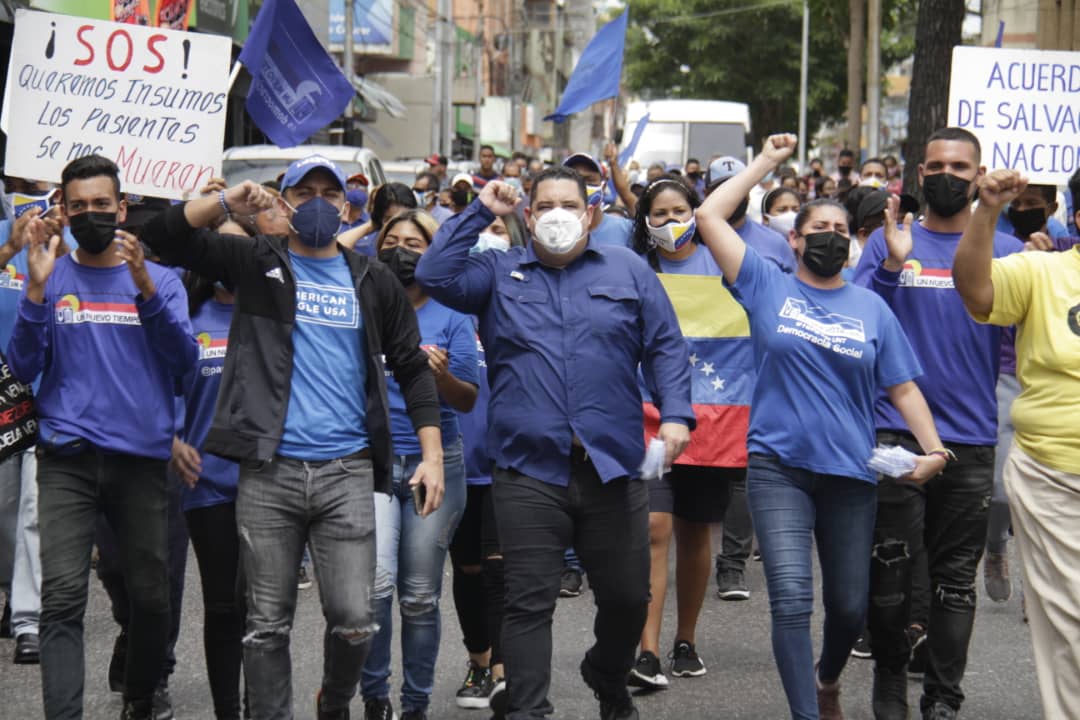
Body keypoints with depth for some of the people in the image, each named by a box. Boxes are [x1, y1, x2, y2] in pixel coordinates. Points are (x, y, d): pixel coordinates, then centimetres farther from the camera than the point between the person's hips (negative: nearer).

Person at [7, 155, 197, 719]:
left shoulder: (160, 278, 10)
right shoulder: (52, 280, 9)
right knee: (62, 600, -14)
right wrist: (36, 288, -11)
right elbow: (23, 368, 1)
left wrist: (145, 287, -16)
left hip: (142, 457, 1)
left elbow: (183, 360, -3)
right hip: (67, 460, -1)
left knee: (150, 596, 7)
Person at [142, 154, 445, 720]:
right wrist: (227, 202, -14)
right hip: (268, 470, -1)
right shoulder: (256, 263, 8)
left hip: (347, 471, 1)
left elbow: (412, 368, 14)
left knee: (355, 620, -2)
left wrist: (432, 453, 5)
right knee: (267, 624, 3)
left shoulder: (373, 281, 12)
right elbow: (163, 236, 1)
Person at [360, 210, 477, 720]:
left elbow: (468, 401, 2)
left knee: (420, 595, 2)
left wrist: (442, 375, -18)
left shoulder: (450, 317, 5)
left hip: (436, 461, 1)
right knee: (375, 582, -17)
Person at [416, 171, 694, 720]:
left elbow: (665, 349, 8)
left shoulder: (629, 272, 10)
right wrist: (480, 212, 0)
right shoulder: (498, 274, 10)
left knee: (627, 597, 10)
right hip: (529, 471, -1)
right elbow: (434, 276, -4)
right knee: (529, 604, -2)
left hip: (614, 466, 1)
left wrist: (675, 413, -6)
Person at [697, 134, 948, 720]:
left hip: (851, 473, 3)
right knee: (792, 601, -16)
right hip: (779, 468, -3)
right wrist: (766, 162, 3)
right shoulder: (768, 287, 3)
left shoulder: (871, 308, 8)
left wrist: (932, 447, -8)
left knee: (849, 605, 13)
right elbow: (709, 217, -3)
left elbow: (902, 387, 7)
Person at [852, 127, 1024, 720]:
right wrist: (892, 266, -17)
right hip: (896, 432, -1)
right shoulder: (888, 242, 6)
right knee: (890, 570, 1)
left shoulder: (1003, 250, 7)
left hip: (971, 438, 1)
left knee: (956, 576, 4)